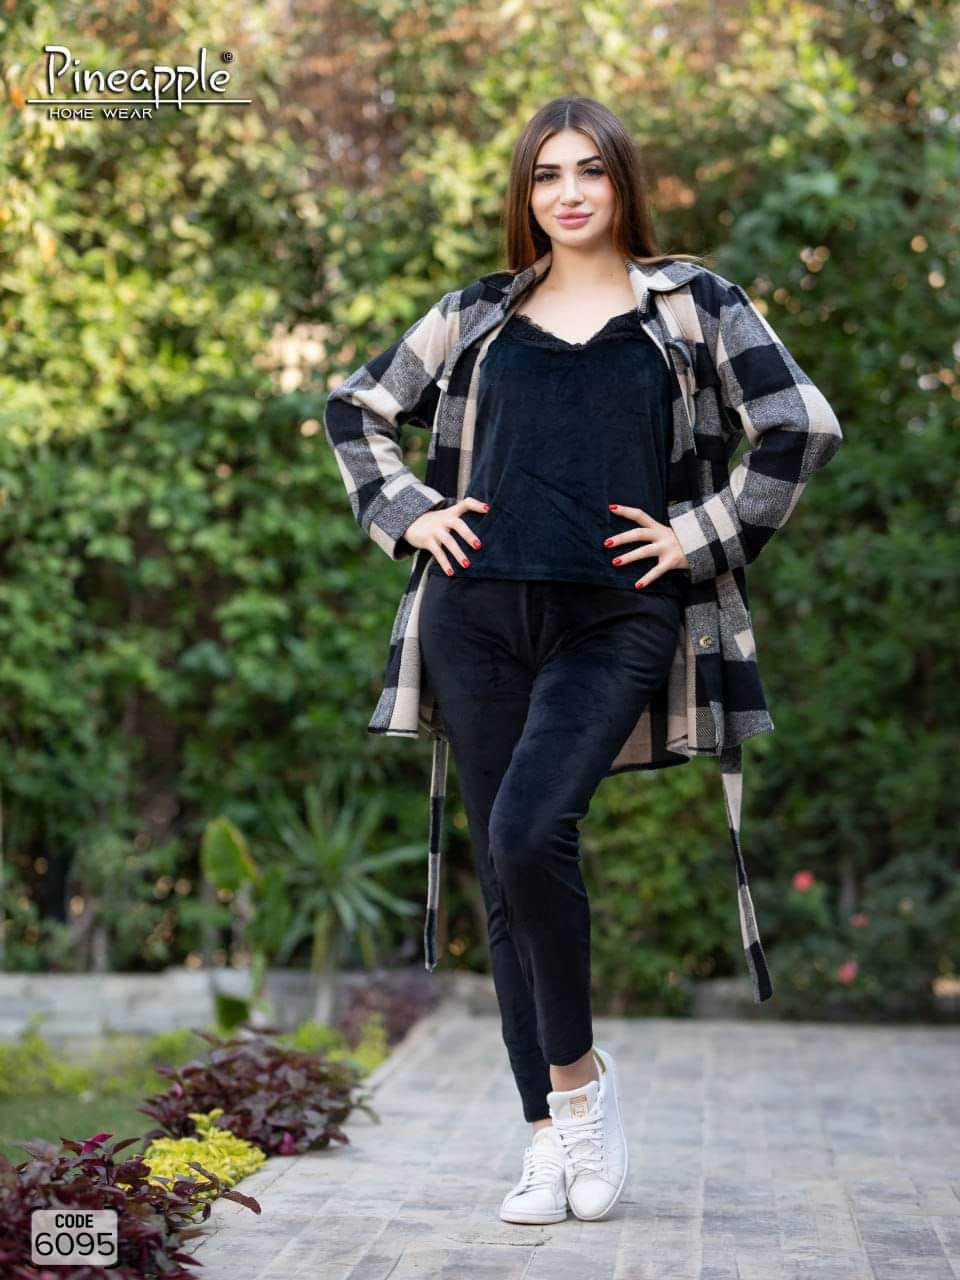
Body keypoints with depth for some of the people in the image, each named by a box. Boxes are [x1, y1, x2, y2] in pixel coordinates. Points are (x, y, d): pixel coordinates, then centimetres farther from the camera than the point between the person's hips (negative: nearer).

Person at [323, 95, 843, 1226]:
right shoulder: (478, 314, 15)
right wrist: (408, 516, 10)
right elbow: (354, 410, 23)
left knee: (528, 831, -23)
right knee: (503, 875, 3)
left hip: (615, 622, -3)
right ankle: (549, 1136, 14)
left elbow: (804, 429, 1)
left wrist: (698, 537, -3)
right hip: (479, 616, 4)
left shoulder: (693, 305, 8)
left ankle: (577, 1071, 0)